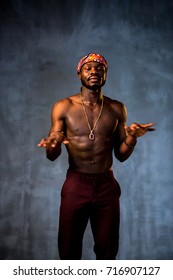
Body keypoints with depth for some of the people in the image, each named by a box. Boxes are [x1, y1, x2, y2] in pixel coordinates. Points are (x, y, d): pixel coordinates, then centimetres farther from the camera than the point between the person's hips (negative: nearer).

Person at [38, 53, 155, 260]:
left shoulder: (117, 109, 3)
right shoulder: (63, 107, -3)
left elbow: (121, 155, 6)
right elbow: (52, 156, -2)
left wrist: (132, 136, -14)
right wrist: (52, 145, -26)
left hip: (107, 186, 2)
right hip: (75, 185, -1)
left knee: (107, 250, 12)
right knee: (69, 250, 10)